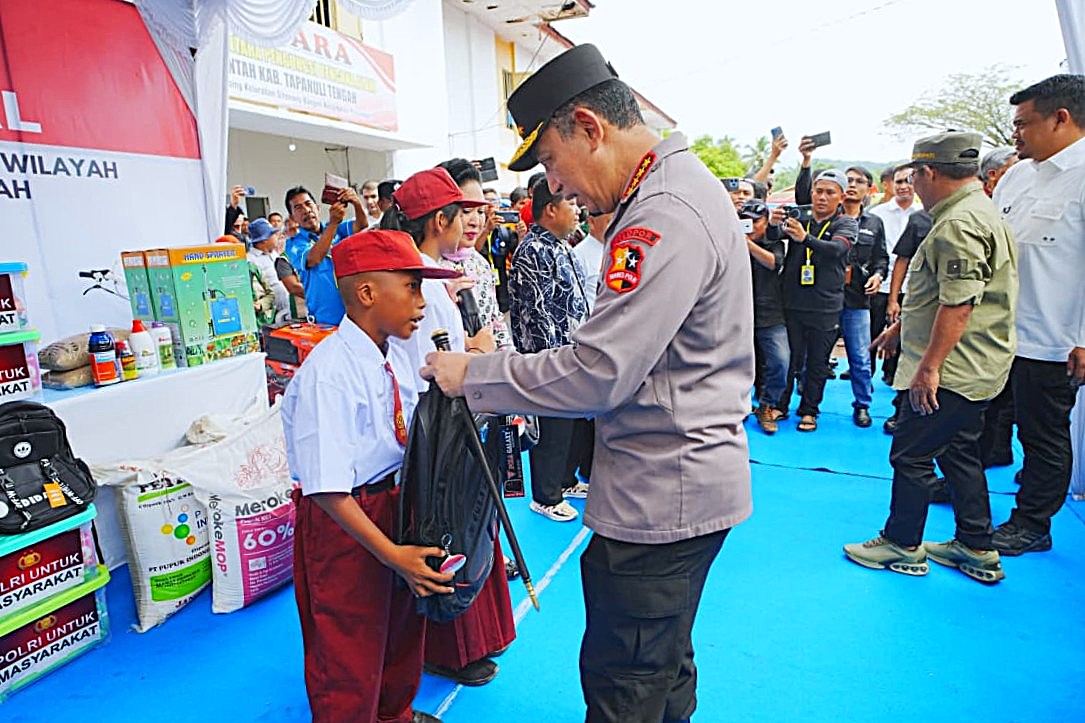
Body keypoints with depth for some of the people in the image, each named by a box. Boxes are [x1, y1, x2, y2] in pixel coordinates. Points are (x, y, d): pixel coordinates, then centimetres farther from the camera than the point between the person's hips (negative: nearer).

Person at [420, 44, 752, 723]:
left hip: (659, 497, -11)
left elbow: (595, 375, -26)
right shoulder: (679, 185, 12)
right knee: (665, 666, 27)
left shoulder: (664, 219, -23)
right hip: (688, 483, 11)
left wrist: (473, 374, -14)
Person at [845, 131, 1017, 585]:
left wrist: (929, 365, -23)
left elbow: (959, 304, -26)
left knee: (911, 455, 0)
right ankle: (977, 550, 27)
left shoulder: (959, 223, -20)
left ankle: (903, 546, 15)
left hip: (952, 370, -11)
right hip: (973, 370, 11)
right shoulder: (976, 211, 16)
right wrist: (902, 327, 29)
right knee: (959, 453, 17)